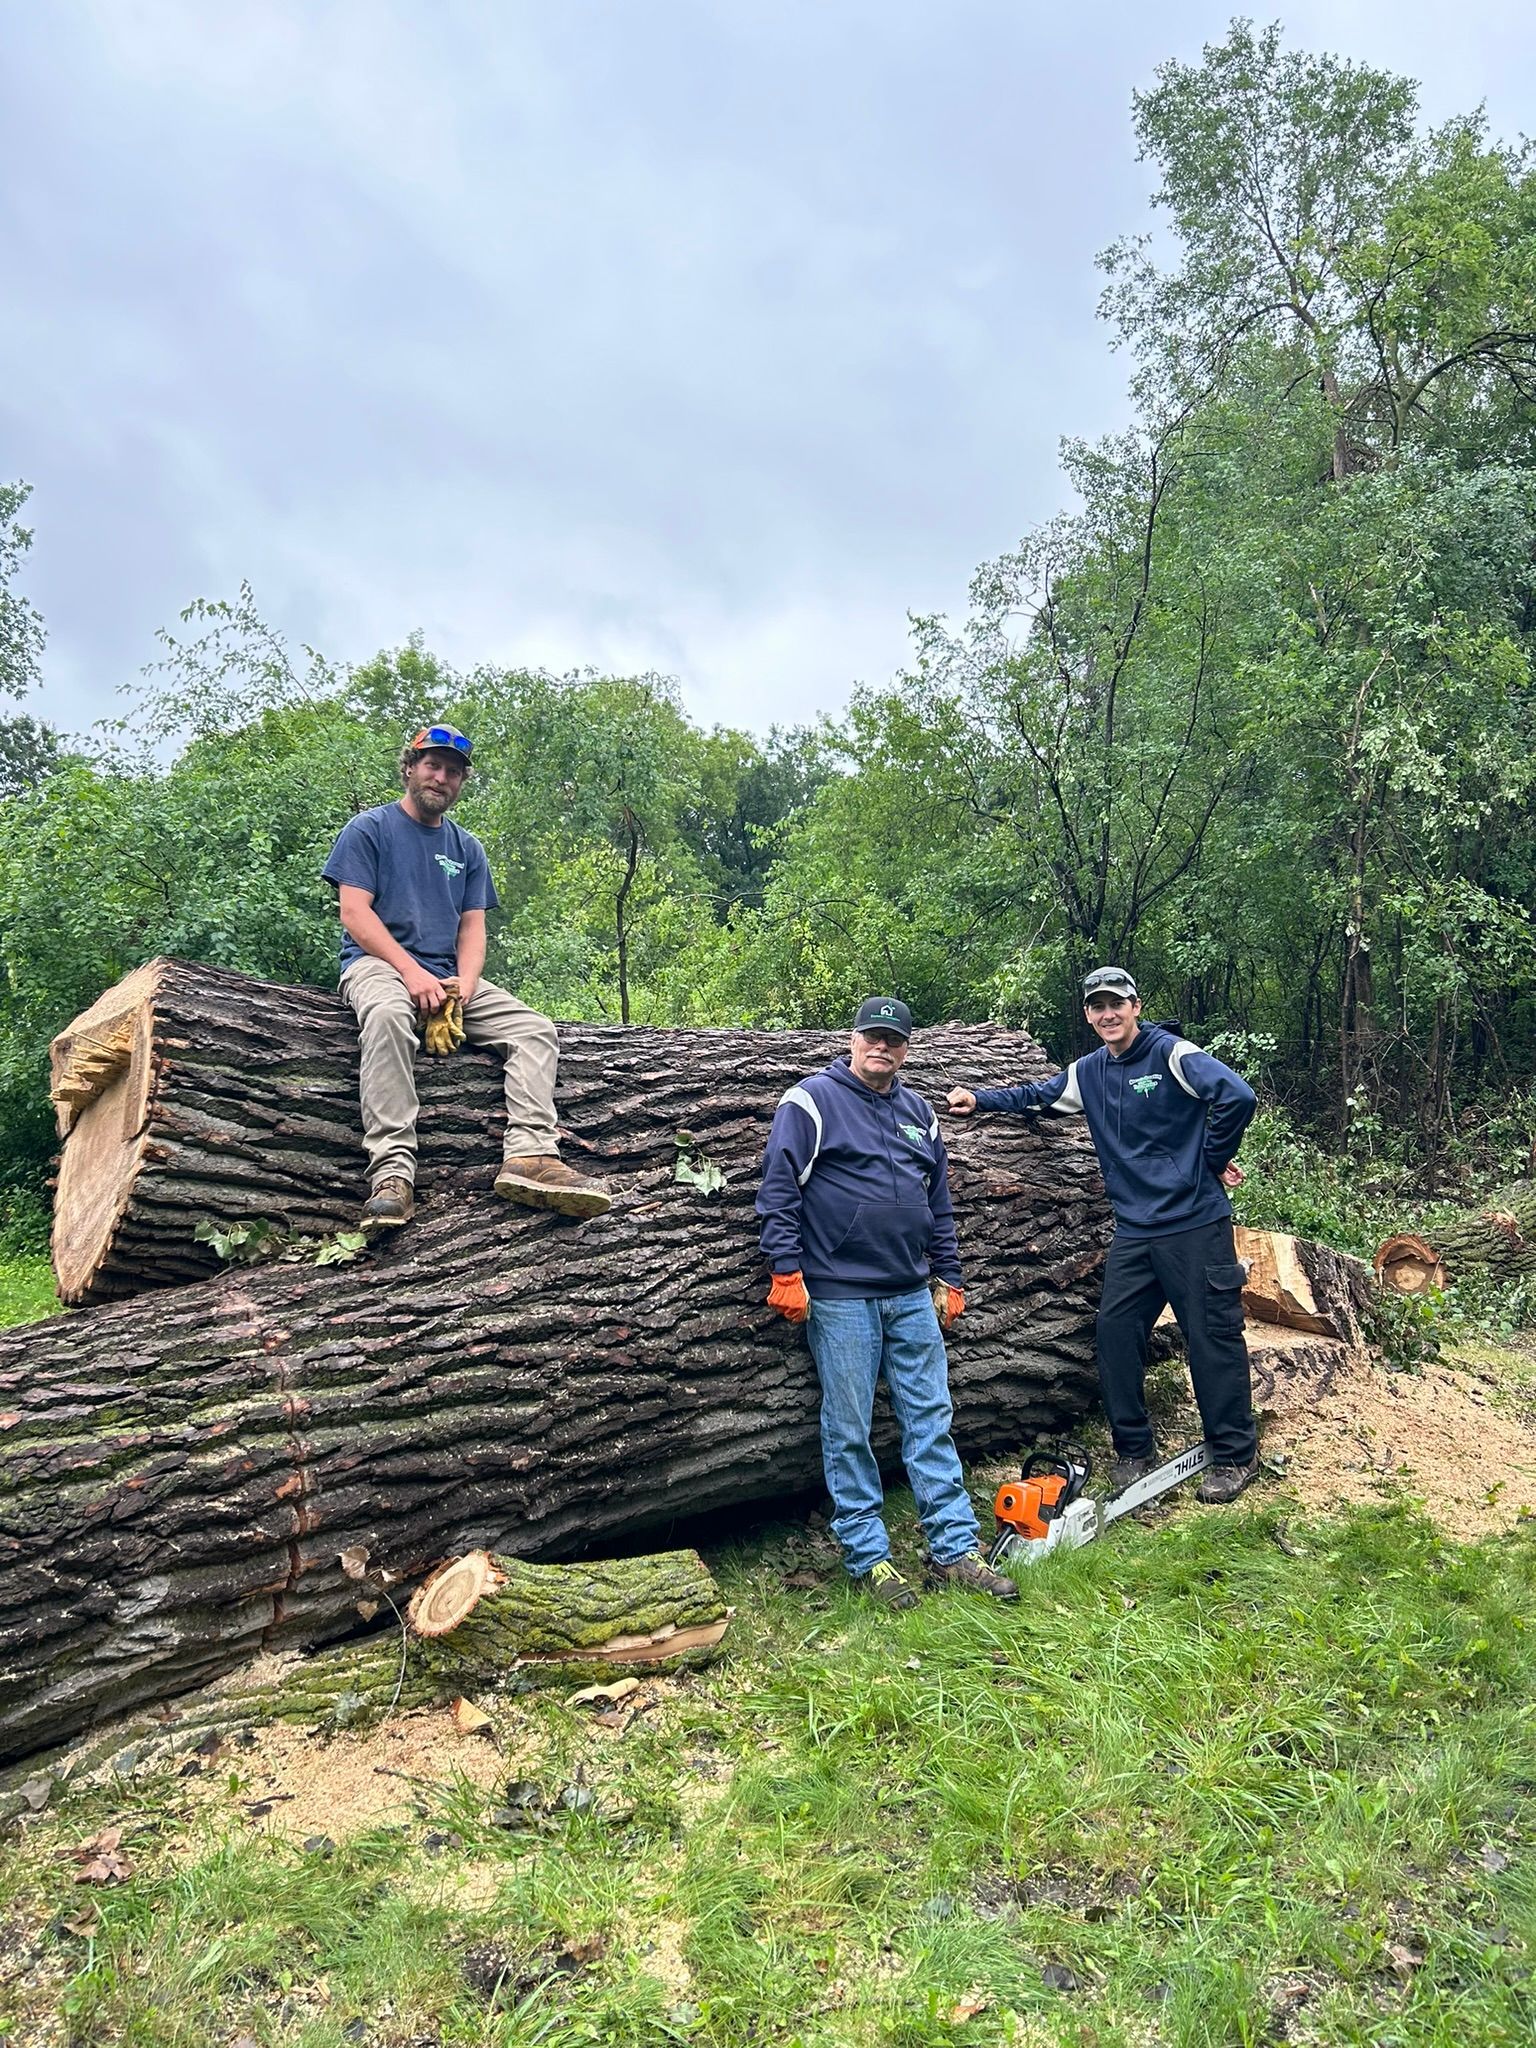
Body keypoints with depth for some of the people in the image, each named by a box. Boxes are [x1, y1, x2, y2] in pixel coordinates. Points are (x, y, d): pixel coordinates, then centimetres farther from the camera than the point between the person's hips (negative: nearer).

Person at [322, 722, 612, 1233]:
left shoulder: (467, 848, 21)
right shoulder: (369, 829, 7)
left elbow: (473, 928, 12)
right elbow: (355, 913, -5)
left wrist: (462, 988, -10)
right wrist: (412, 971, -18)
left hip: (450, 976, 5)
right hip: (378, 962, -5)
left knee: (536, 1030, -16)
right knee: (388, 1014, -40)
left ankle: (530, 1153, -34)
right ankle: (392, 1171, -47)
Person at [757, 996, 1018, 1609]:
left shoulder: (918, 1113, 14)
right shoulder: (813, 1100, -6)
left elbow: (940, 1205, 20)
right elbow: (778, 1191, -11)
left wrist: (948, 1279, 17)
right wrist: (787, 1273, -16)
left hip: (912, 1296, 6)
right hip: (840, 1298, -6)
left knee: (931, 1421, 8)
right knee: (848, 1432, 2)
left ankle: (954, 1551, 15)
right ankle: (867, 1558, 13)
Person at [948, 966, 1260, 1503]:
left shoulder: (1171, 1054, -11)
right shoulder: (1089, 1072, 11)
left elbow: (1237, 1096, -20)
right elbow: (1036, 1096, 26)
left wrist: (1214, 1161, -11)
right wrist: (979, 1099, 18)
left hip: (1195, 1224, -6)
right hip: (1135, 1231, 6)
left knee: (1213, 1336, 1)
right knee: (1116, 1329, 4)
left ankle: (1235, 1455, 14)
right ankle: (1133, 1449, 18)